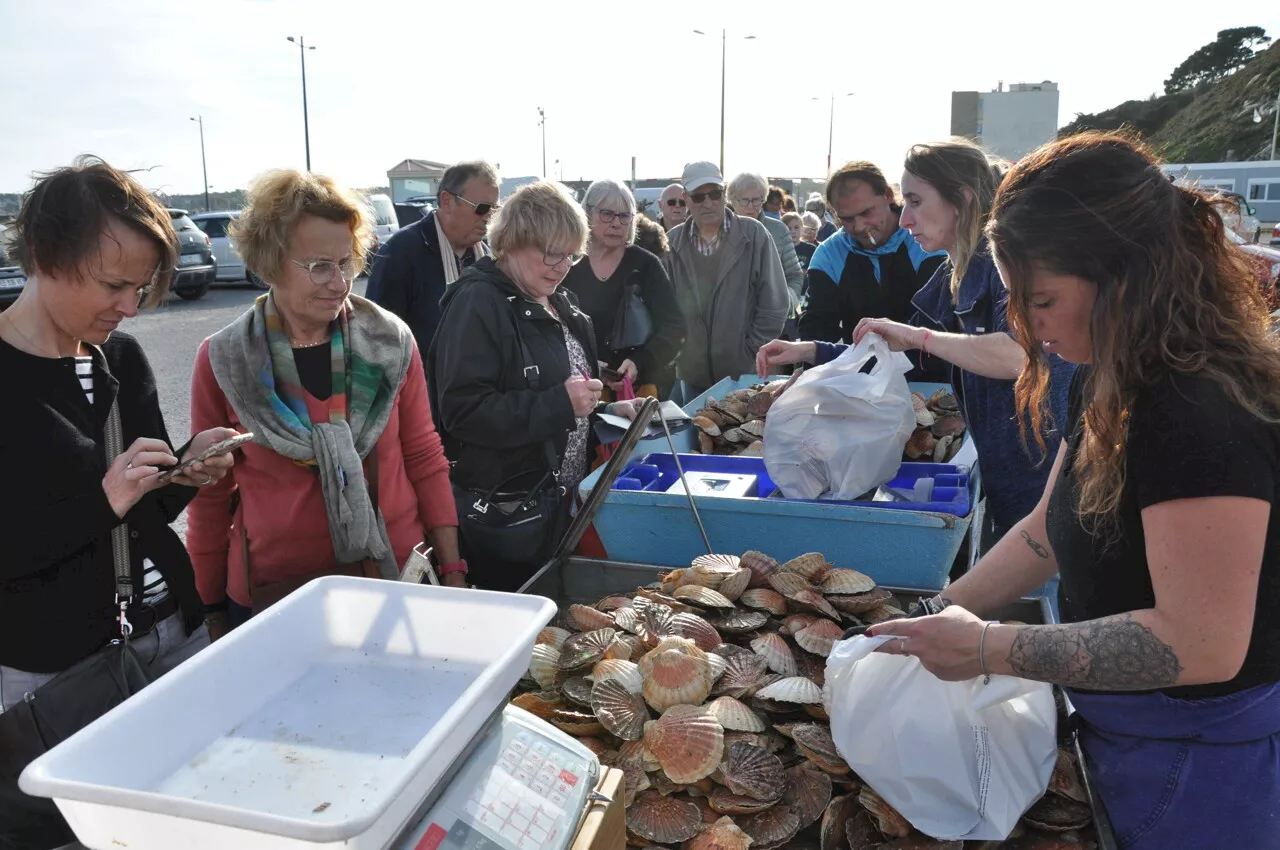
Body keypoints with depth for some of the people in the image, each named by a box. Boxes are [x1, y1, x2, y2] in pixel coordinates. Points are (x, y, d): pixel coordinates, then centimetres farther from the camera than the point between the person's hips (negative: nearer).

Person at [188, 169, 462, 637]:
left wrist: (452, 569, 1)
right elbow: (212, 494, 2)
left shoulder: (392, 341, -5)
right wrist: (211, 609, 6)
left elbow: (424, 458, 1)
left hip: (397, 579, 1)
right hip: (270, 596, 0)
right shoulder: (223, 360, -6)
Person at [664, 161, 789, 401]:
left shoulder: (754, 234, -5)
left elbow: (775, 304, -5)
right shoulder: (672, 242, 2)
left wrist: (752, 352, -6)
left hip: (746, 372, -2)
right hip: (693, 374, 2)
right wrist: (675, 350, -1)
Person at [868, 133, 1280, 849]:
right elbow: (1051, 531, 7)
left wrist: (989, 648, -26)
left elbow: (1200, 643, -30)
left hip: (1199, 762, -8)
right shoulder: (1112, 385, 0)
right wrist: (938, 618, 0)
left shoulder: (1206, 414, -29)